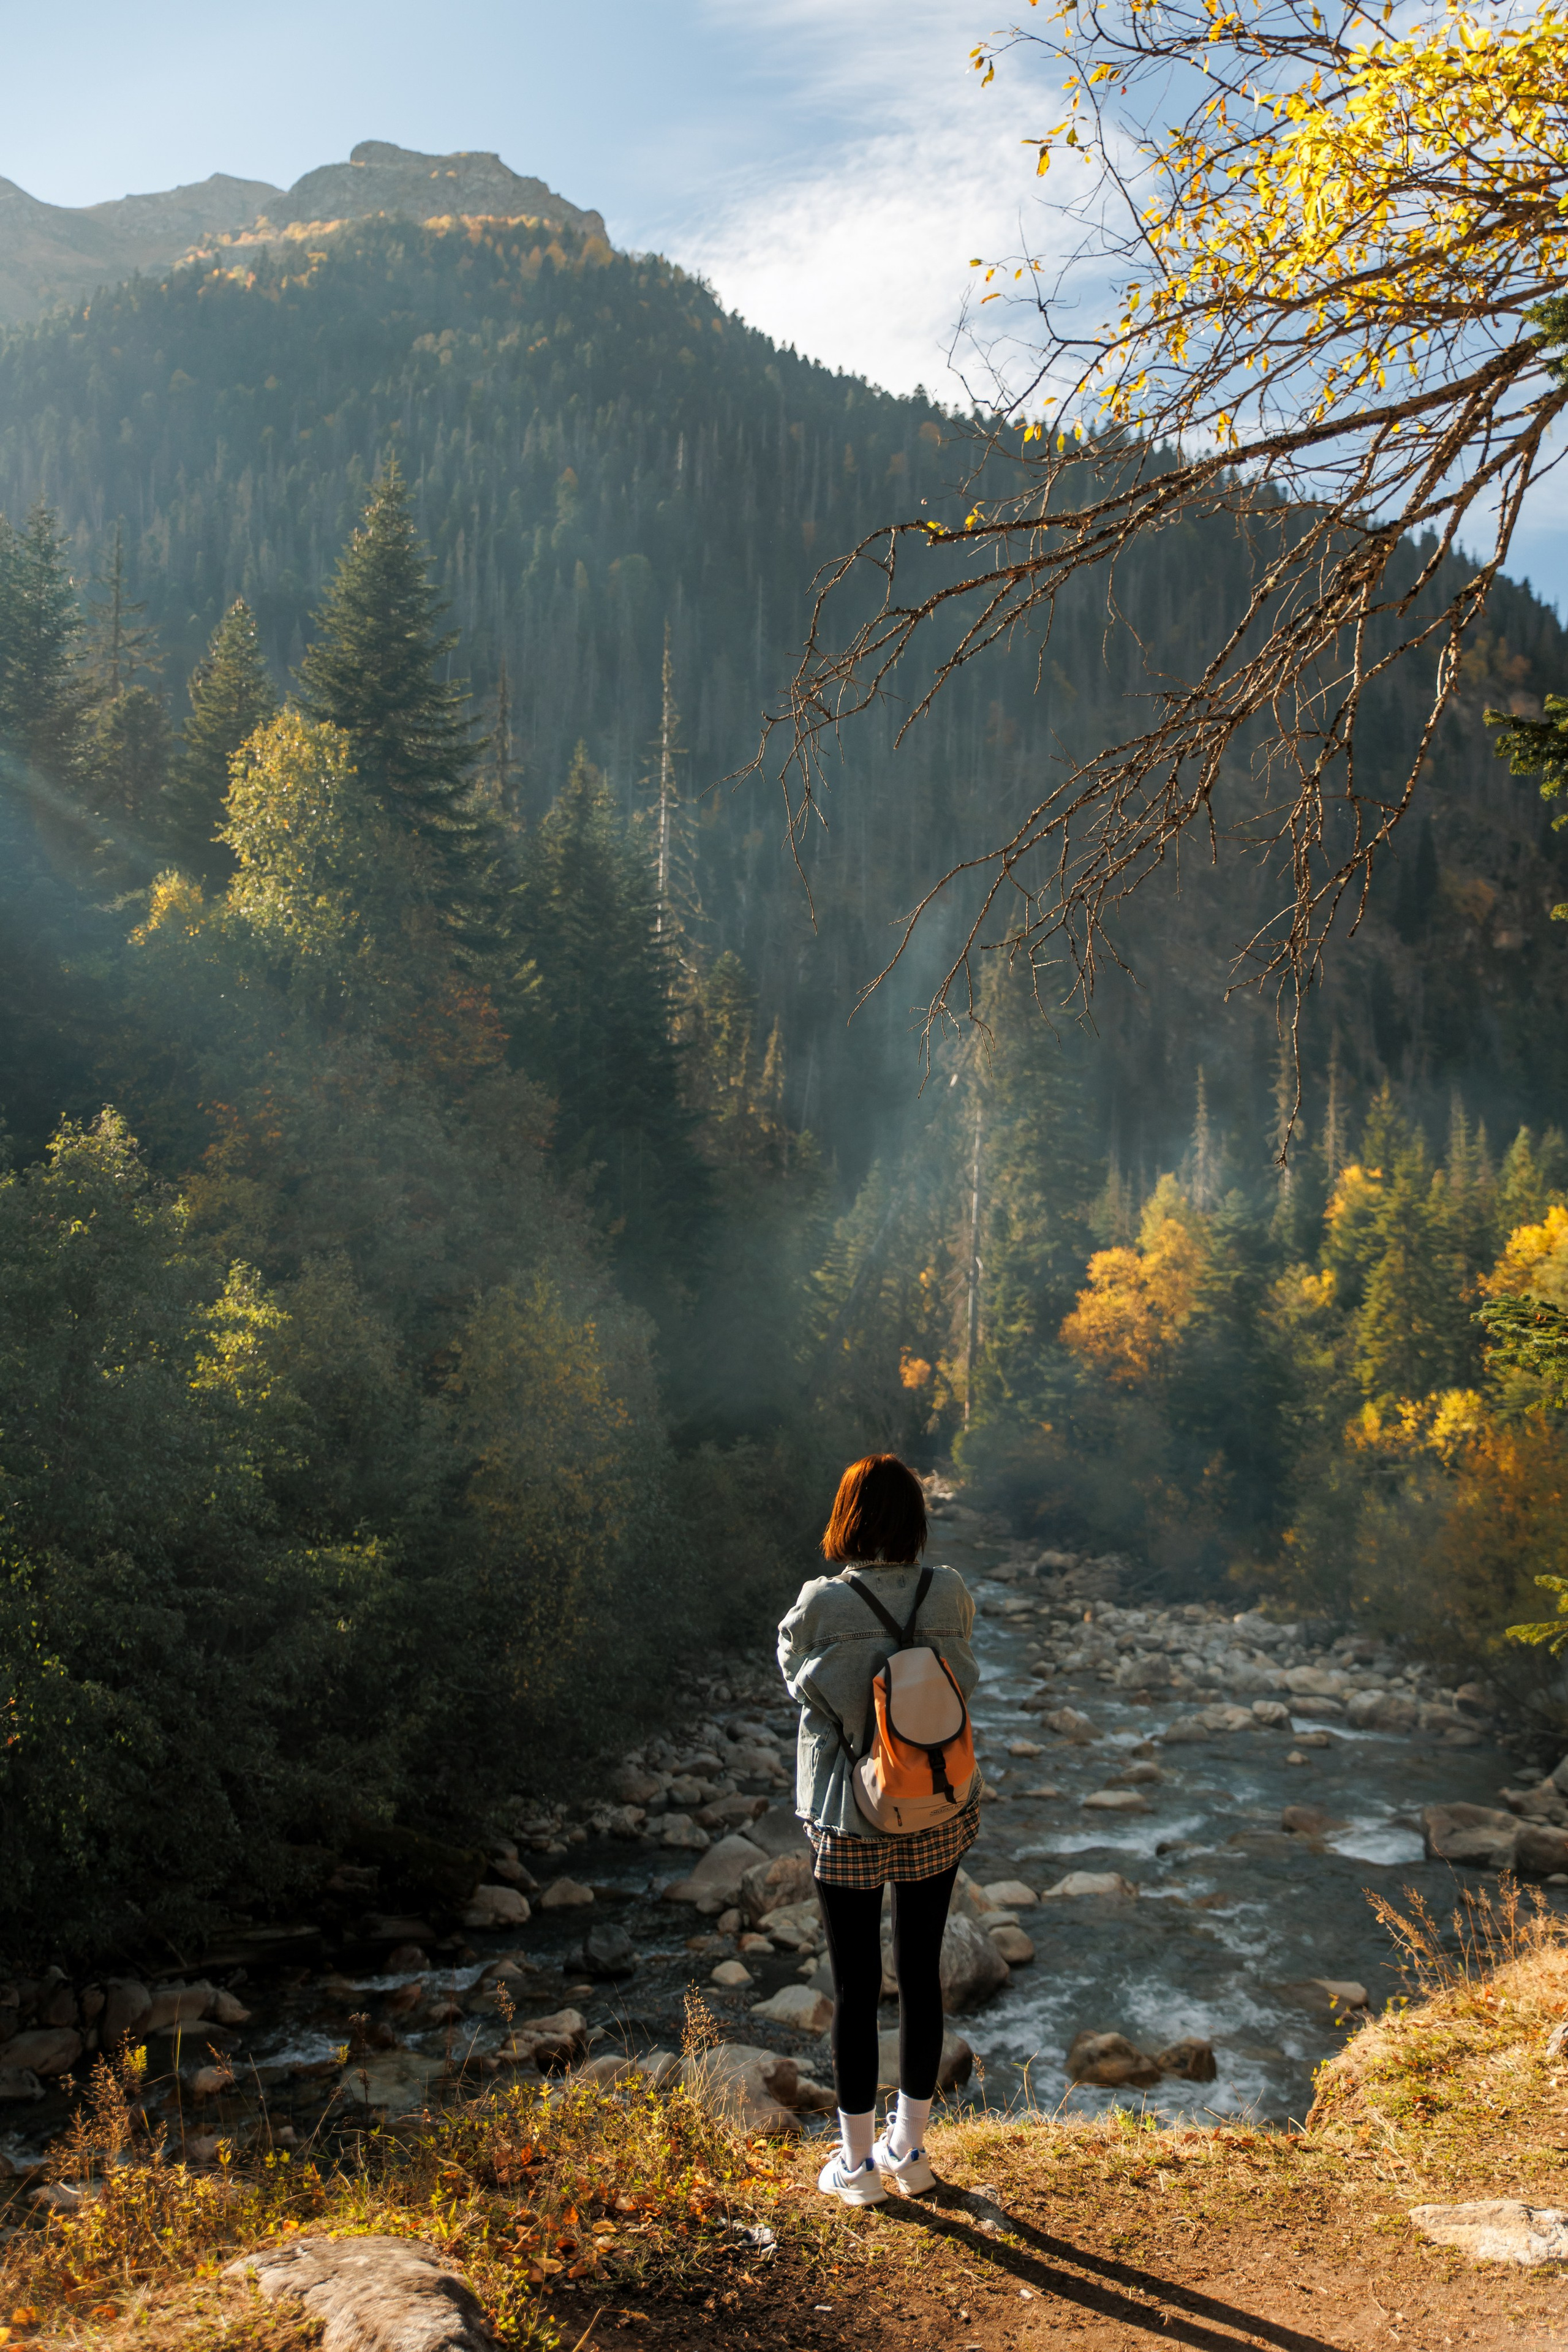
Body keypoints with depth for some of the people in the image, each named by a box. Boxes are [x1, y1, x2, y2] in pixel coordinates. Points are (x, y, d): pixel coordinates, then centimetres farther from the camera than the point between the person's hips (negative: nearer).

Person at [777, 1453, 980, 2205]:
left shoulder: (821, 1605, -19)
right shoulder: (949, 1595, -11)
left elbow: (794, 1674, 0)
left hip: (850, 1826, -3)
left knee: (855, 1989, 11)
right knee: (922, 1975, 17)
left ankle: (859, 2163, 26)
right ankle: (909, 2150, 32)